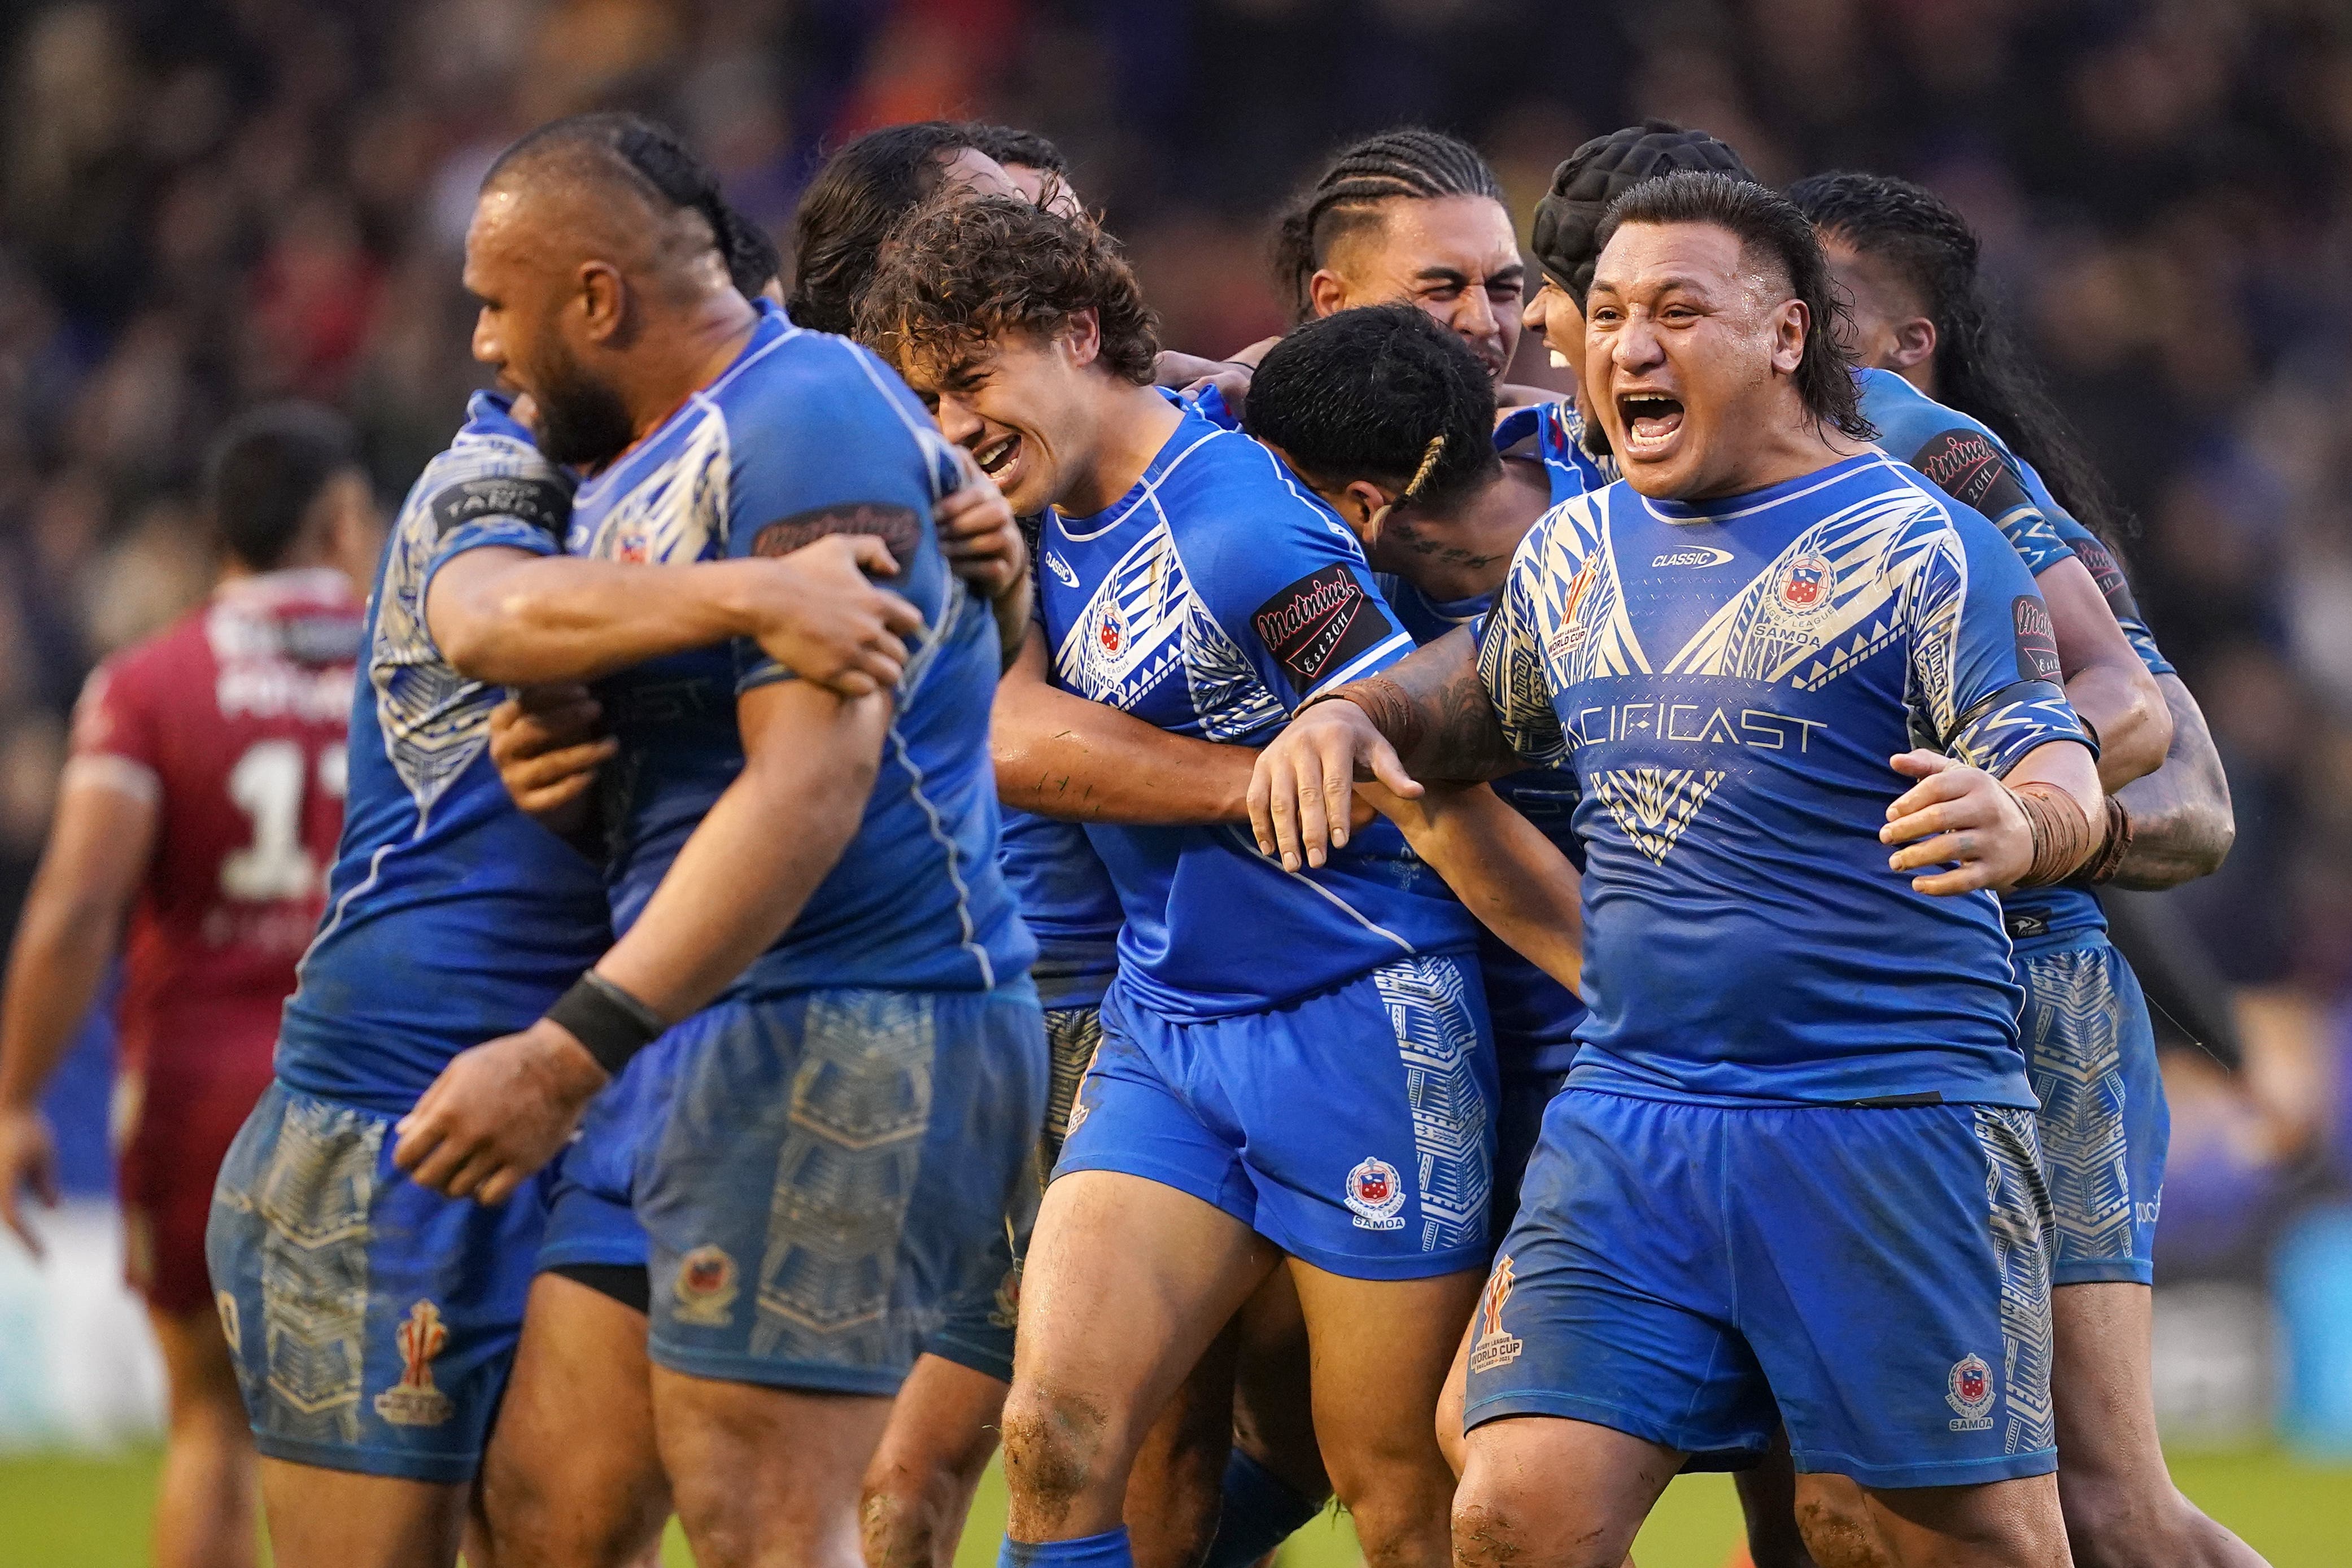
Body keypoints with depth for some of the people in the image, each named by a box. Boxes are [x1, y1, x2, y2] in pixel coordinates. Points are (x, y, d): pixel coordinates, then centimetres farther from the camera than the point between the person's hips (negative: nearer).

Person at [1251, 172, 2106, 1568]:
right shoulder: (1578, 551, 13)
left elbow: (2066, 783, -14)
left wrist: (2015, 826, -38)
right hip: (1630, 1114, 5)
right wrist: (1350, 715, 9)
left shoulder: (1918, 548, -5)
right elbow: (1483, 698, 32)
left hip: (1889, 1127, -5)